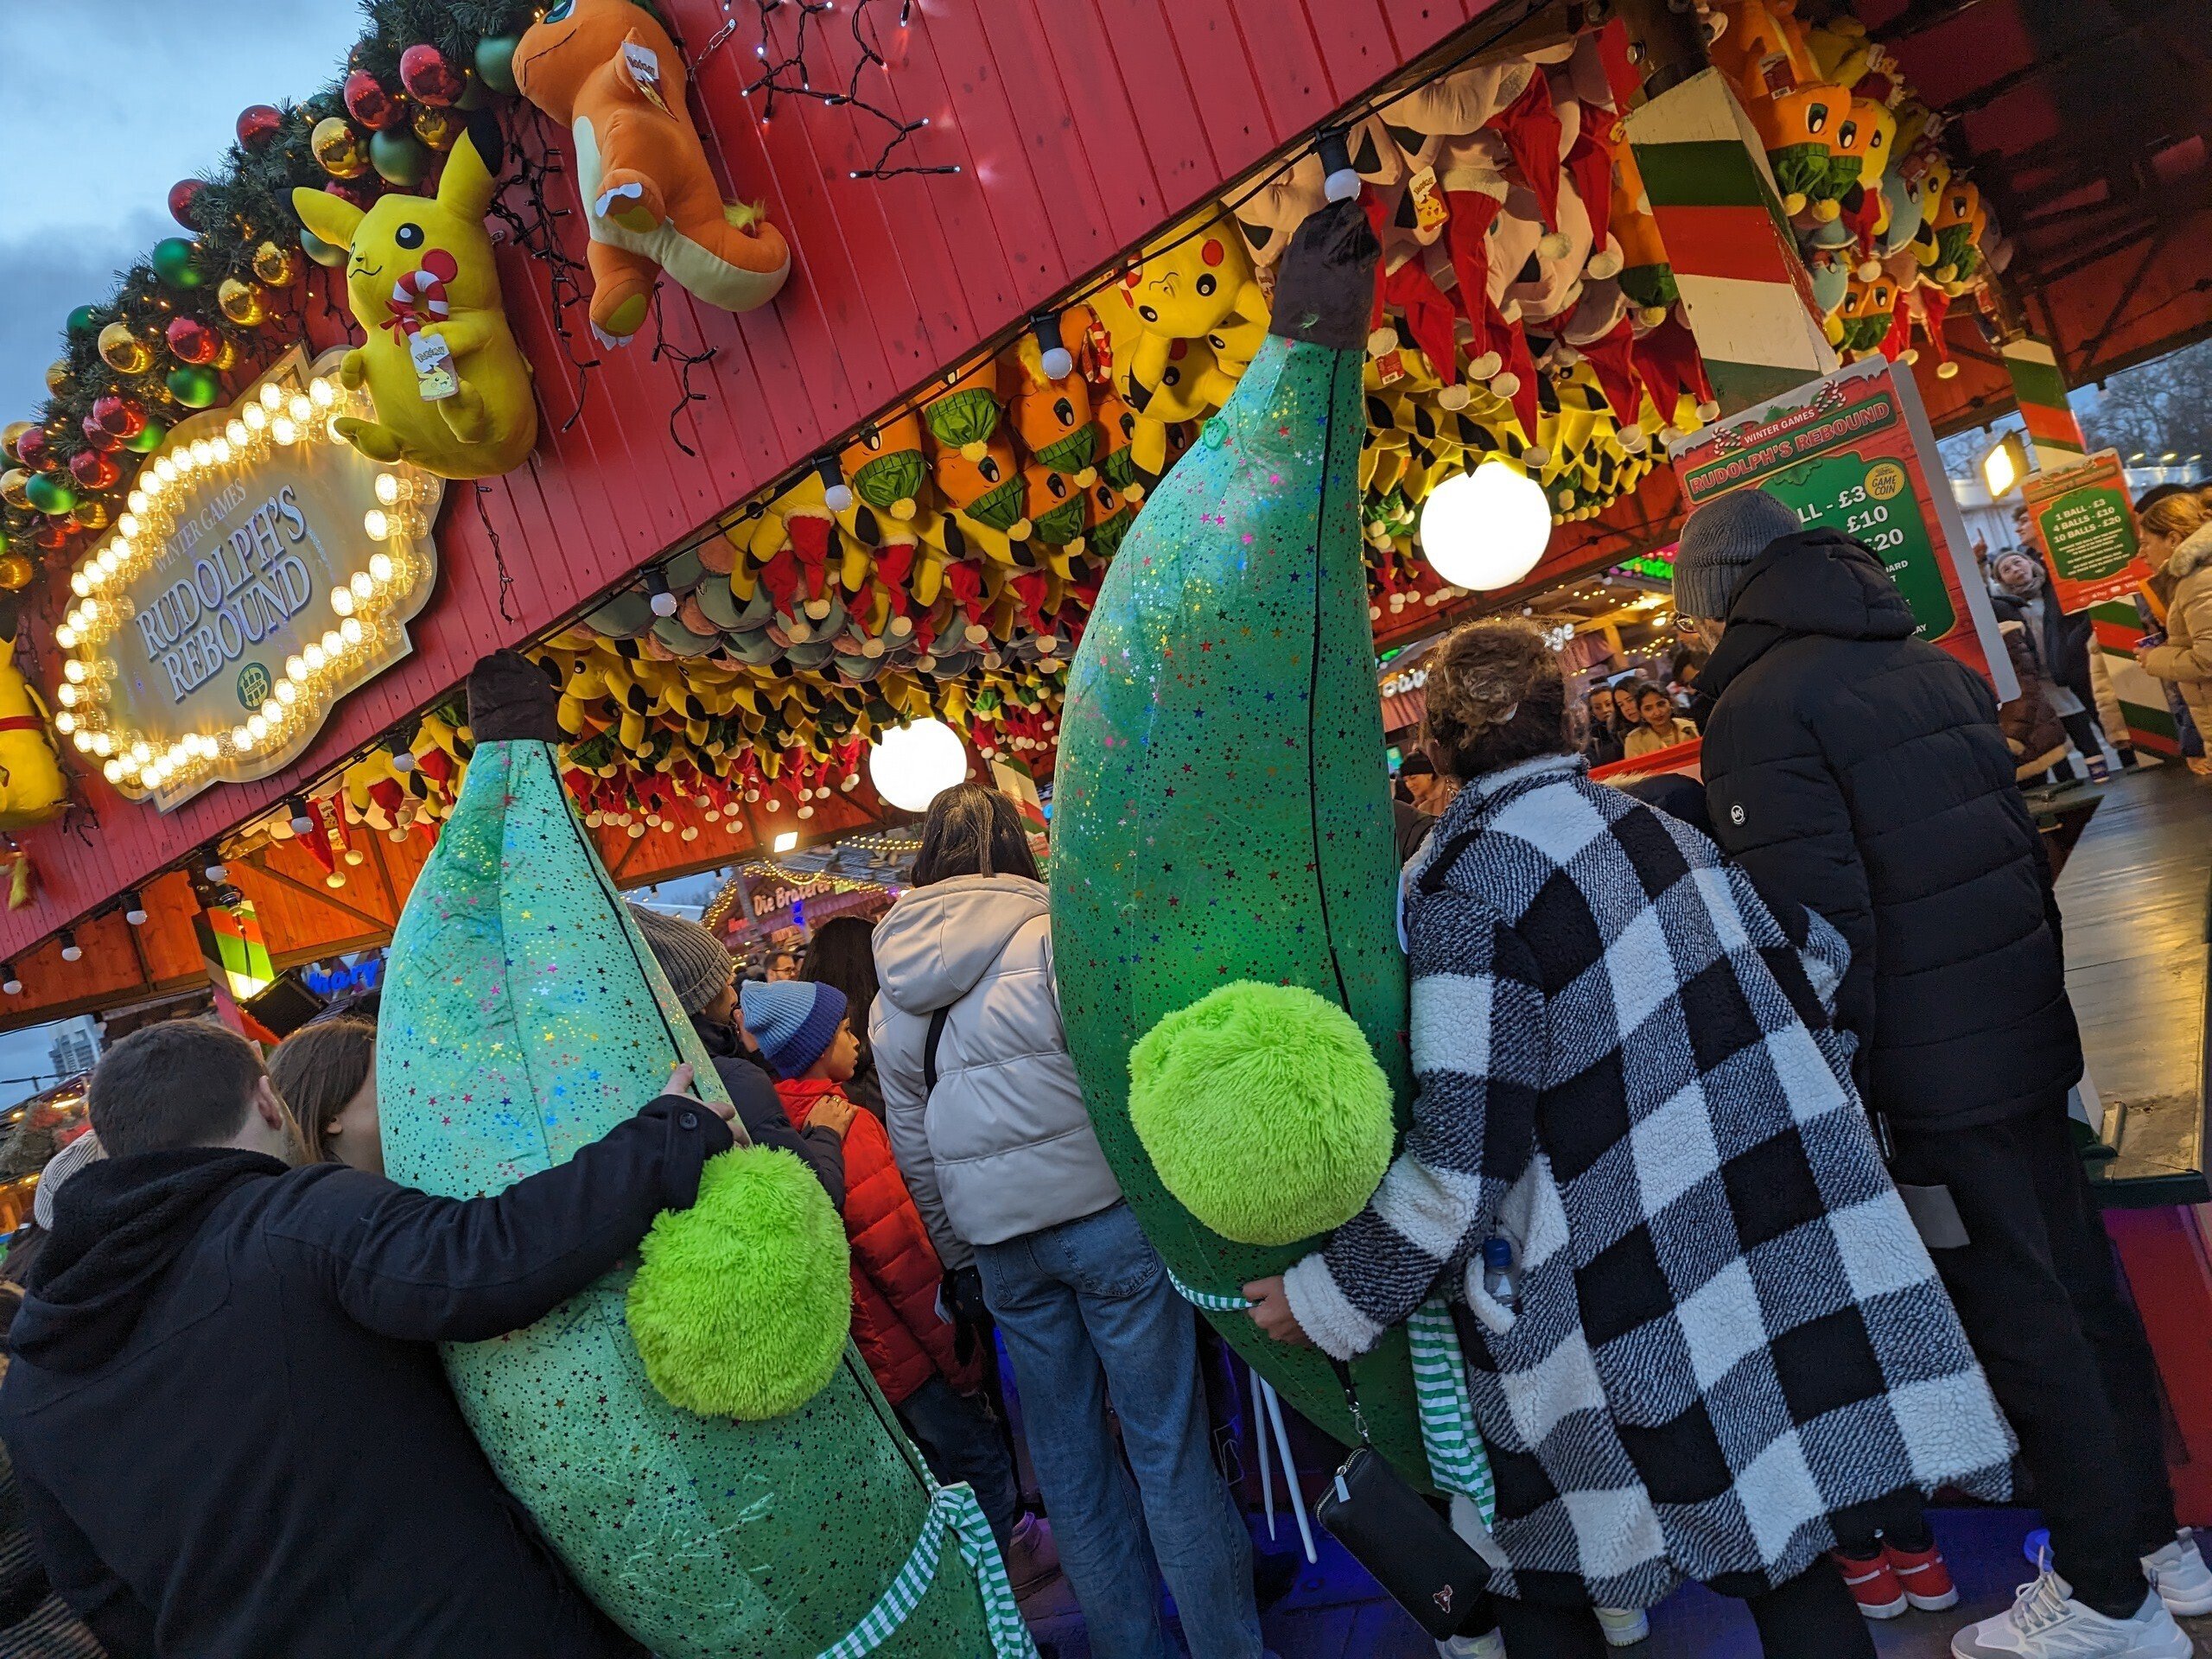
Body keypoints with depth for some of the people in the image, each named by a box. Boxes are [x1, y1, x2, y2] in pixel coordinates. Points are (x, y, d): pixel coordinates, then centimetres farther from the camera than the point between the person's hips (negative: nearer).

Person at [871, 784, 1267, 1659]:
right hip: (1101, 1204, -4)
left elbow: (913, 1145, 12)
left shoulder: (894, 993, 8)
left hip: (1000, 1239, 5)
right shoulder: (1056, 936, -8)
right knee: (1167, 1445, 5)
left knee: (1068, 1453, 16)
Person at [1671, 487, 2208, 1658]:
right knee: (2078, 1289, 18)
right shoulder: (1932, 664, 11)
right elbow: (2021, 847, 16)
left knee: (2020, 1323, 4)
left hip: (1934, 1076, -8)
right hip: (2030, 1035, 8)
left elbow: (1820, 924, -21)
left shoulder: (1759, 708, -16)